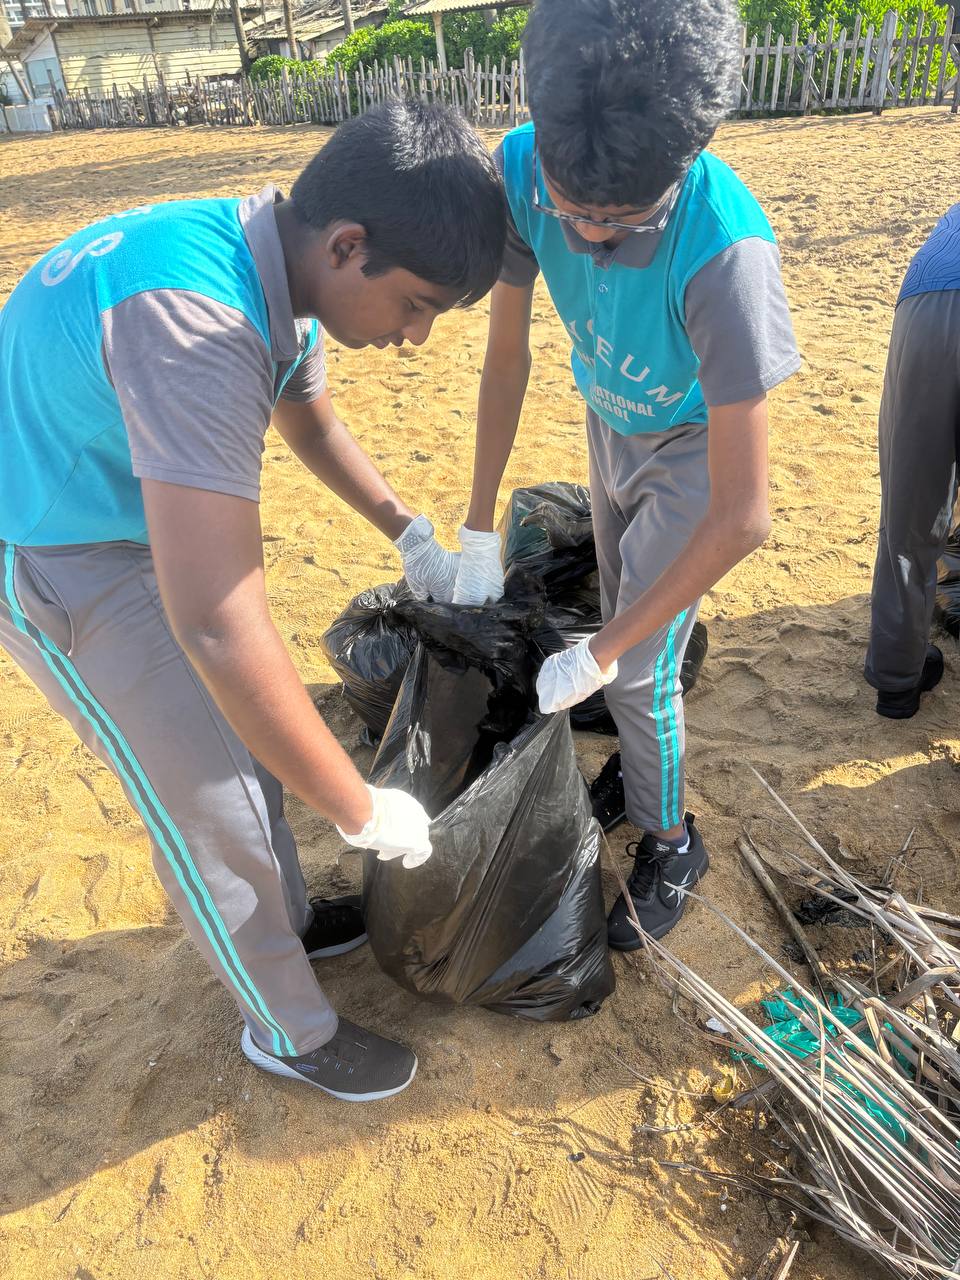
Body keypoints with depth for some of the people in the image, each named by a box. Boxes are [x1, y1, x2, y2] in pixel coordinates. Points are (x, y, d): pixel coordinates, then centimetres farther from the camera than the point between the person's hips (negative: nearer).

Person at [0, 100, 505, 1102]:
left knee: (250, 740, 19)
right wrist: (361, 811, -30)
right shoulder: (193, 318, -37)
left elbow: (310, 418, 14)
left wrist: (408, 533, 5)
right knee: (212, 805, 1)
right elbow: (217, 625, -42)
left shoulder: (285, 264, -7)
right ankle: (288, 1029, 27)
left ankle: (285, 920, 44)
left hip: (147, 518, 9)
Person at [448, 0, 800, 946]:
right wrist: (479, 531, -11)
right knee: (624, 617, 19)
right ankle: (641, 760, 46)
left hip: (690, 451, -5)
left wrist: (601, 654, -32)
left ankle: (669, 841, 24)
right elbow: (506, 352, -12)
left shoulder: (724, 249, -41)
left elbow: (742, 518, -38)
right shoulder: (522, 167, -26)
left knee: (640, 669, -4)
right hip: (609, 424, 5)